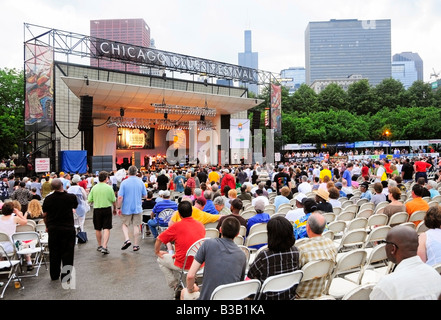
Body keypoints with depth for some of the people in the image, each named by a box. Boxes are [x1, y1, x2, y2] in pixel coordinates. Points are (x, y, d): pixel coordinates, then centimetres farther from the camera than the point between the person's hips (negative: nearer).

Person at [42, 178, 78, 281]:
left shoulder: (48, 199, -5)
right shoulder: (71, 197, -11)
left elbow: (45, 215, 5)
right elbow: (75, 206, 11)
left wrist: (47, 226, 20)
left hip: (53, 229, 3)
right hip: (68, 228, -2)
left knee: (54, 252, 14)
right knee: (67, 253, 4)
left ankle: (54, 275, 25)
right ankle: (65, 276, 6)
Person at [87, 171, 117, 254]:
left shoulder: (94, 188, -1)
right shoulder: (109, 188, -7)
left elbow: (89, 200, 1)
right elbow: (113, 200, -3)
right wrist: (115, 209, 13)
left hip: (97, 210, 3)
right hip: (107, 209, -2)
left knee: (98, 229, 15)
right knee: (106, 229, -1)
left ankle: (99, 246, 28)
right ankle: (104, 247, -11)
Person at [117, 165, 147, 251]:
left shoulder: (124, 182, -10)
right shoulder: (141, 182, -3)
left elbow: (120, 197, -12)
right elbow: (144, 195, 5)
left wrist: (119, 208, -2)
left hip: (126, 208, -2)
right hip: (137, 208, 2)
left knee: (125, 224, 15)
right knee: (136, 226, 8)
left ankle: (127, 239, -5)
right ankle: (135, 245, 13)